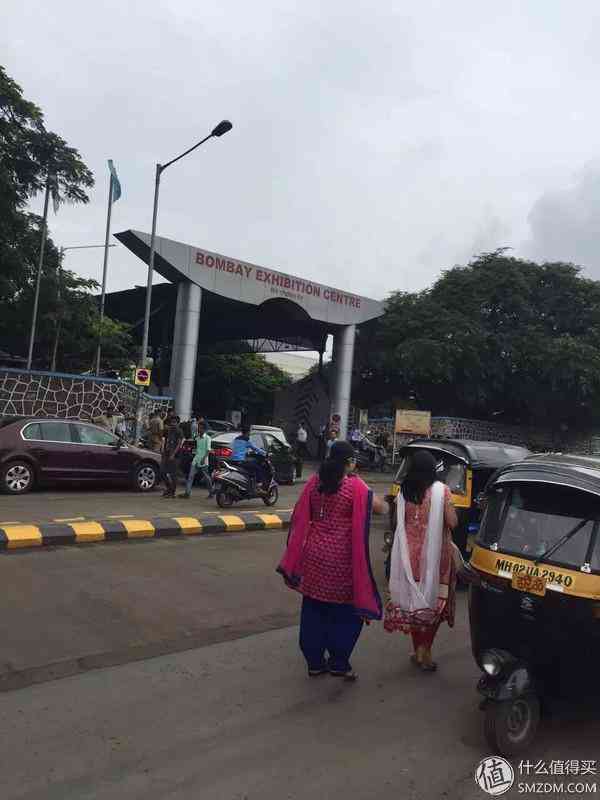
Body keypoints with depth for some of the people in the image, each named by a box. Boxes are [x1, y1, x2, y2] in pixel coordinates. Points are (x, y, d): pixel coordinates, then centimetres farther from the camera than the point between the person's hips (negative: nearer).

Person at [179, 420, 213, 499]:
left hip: (203, 461, -6)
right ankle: (187, 492, -4)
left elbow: (208, 449, -15)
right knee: (191, 475, -3)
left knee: (206, 477, 5)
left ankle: (211, 492, 20)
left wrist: (204, 458, -23)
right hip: (196, 459, 6)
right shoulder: (197, 437, 10)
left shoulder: (207, 438, -9)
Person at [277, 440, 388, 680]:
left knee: (313, 608, 15)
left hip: (313, 553, 5)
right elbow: (381, 508, -6)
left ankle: (314, 662, 26)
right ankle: (338, 663, 17)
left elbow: (302, 517, 7)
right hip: (341, 558, -5)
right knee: (347, 610, 11)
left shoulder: (315, 482, 1)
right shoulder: (355, 487, -12)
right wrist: (384, 501, 14)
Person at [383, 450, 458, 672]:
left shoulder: (404, 491, -2)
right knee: (434, 599, 10)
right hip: (435, 554, -3)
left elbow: (400, 522, 7)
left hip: (410, 554, 3)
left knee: (413, 599, 15)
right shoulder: (441, 490, -11)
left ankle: (418, 650, 25)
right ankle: (425, 649, 6)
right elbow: (452, 522, -10)